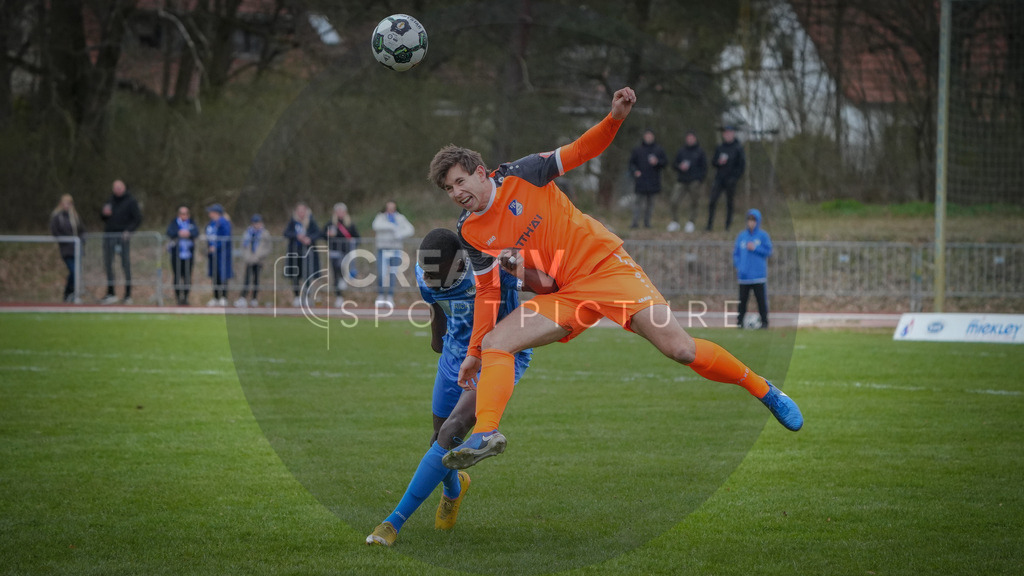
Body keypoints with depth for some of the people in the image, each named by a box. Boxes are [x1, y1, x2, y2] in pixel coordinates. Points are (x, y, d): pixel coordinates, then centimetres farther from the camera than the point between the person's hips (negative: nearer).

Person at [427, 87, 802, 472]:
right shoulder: (471, 232, 4)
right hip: (565, 294, 4)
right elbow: (486, 291, 12)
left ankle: (762, 389, 2)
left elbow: (580, 152, -2)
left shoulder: (520, 174, -7)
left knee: (678, 348, -15)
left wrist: (615, 118, -19)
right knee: (494, 343, -16)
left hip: (605, 263, -4)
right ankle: (485, 434, -25)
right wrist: (474, 353, 10)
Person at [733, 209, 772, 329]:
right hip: (744, 276, 3)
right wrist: (738, 266, -3)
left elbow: (768, 251, -1)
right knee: (742, 299, 3)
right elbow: (736, 253, 11)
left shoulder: (763, 235, 1)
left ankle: (764, 321, 4)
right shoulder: (742, 236, 9)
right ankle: (740, 321, 8)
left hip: (759, 275, -3)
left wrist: (755, 248, -12)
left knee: (761, 299, -2)